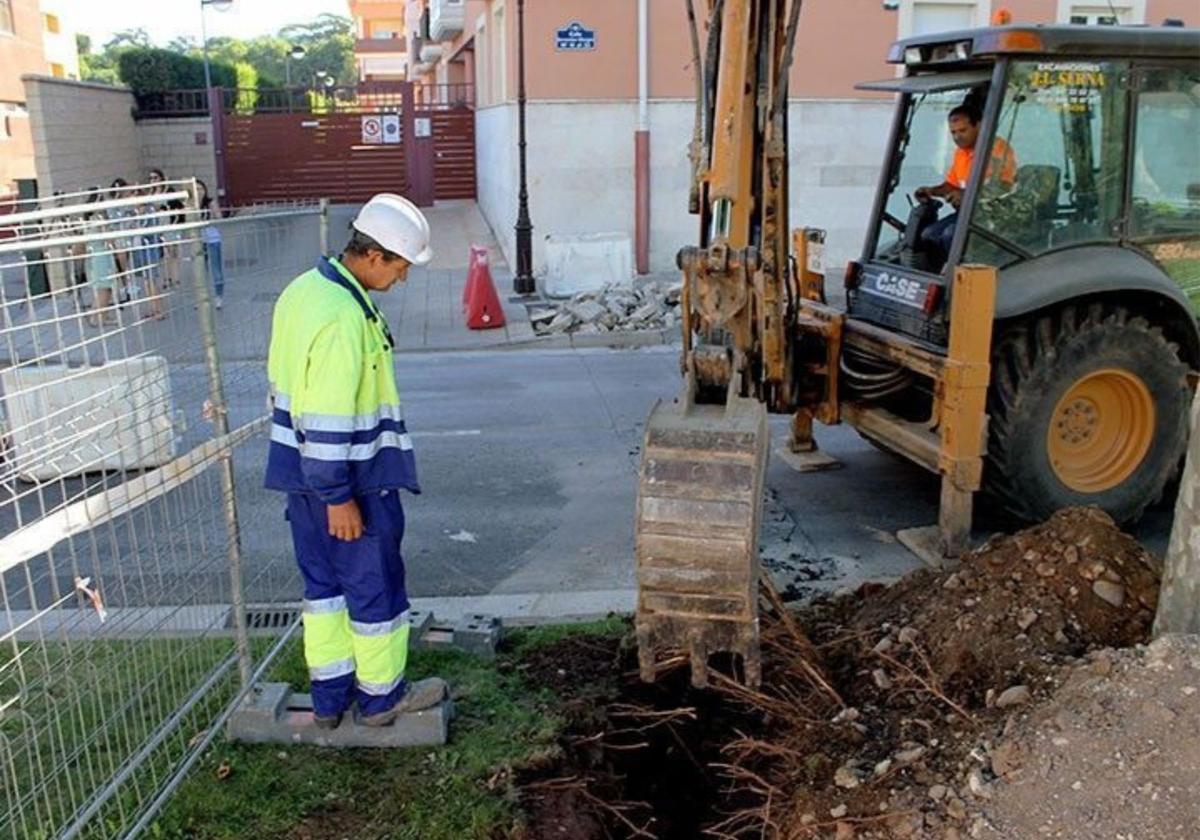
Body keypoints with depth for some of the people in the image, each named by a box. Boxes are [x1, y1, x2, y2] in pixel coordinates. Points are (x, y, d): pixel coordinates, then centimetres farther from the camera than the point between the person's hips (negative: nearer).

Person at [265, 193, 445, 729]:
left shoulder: (306, 288, 7)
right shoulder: (343, 317, -25)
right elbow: (330, 420, -26)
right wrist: (339, 497, -21)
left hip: (303, 472, 10)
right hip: (346, 481, -10)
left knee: (323, 581, 18)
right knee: (375, 585, 7)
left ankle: (329, 695, 30)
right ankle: (381, 696, 24)